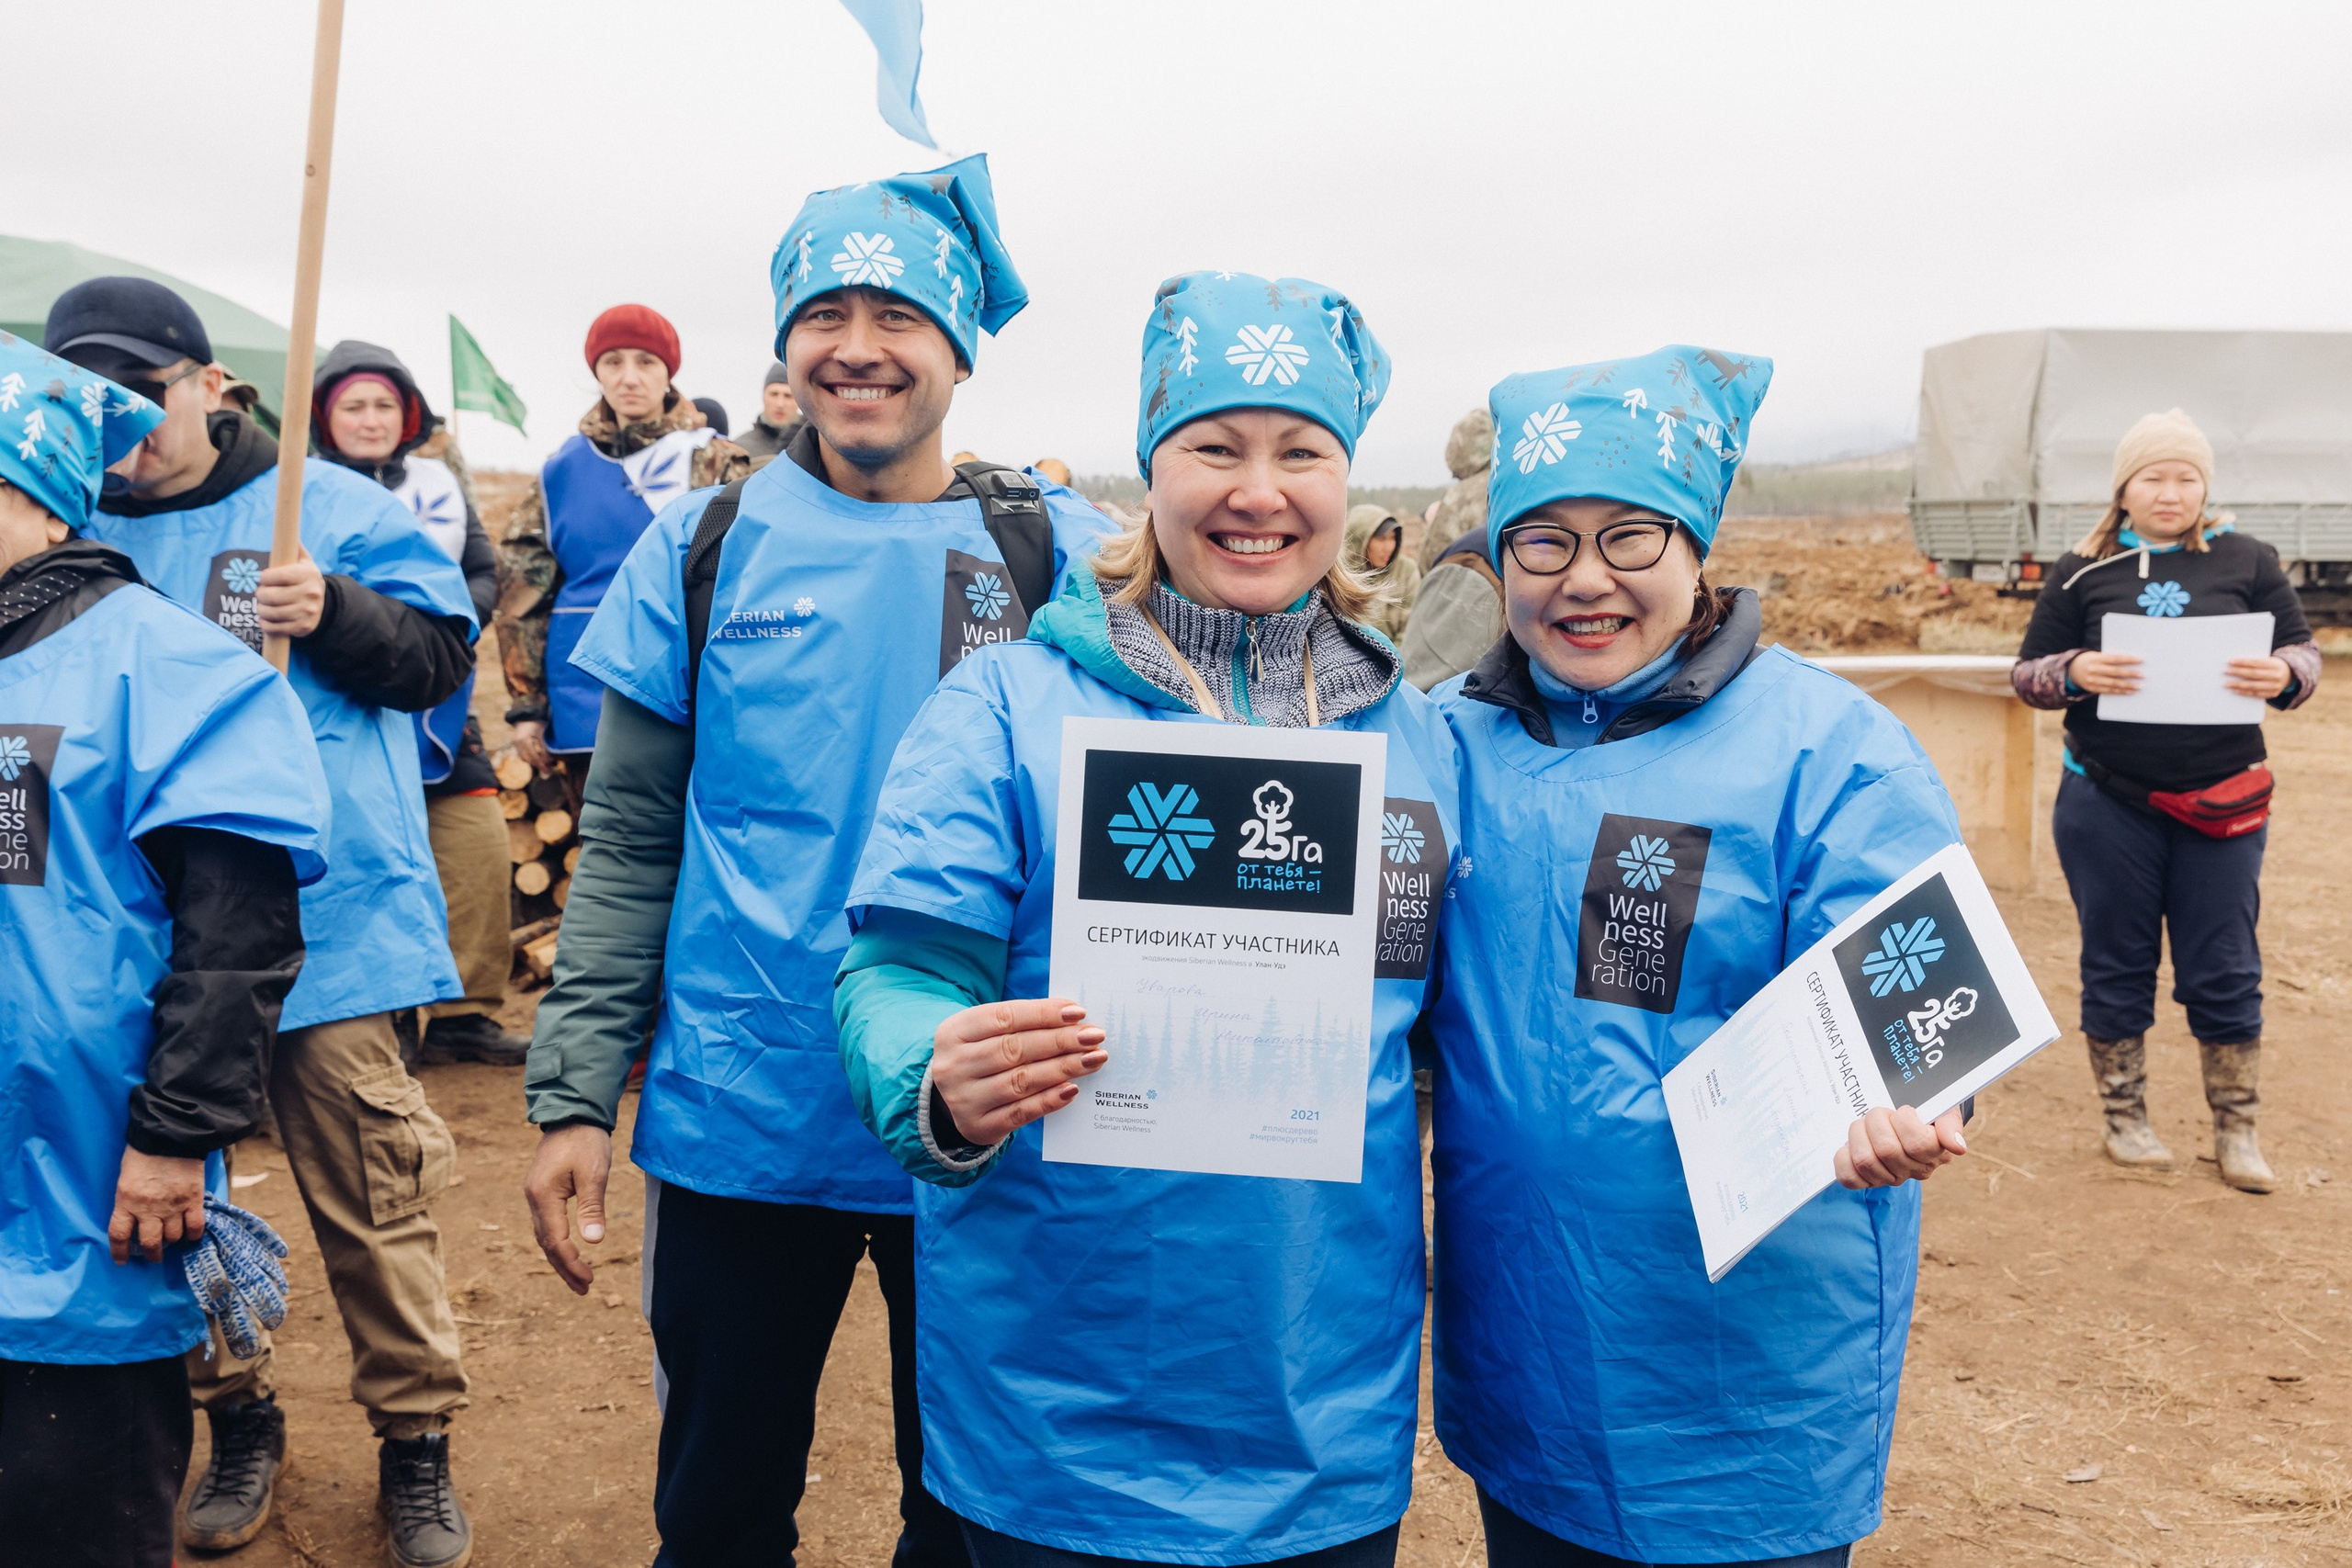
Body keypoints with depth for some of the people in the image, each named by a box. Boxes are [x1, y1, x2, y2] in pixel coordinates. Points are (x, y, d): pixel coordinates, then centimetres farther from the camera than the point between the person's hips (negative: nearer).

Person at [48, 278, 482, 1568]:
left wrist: (336, 617, -18)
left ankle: (415, 1443, 17)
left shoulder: (332, 506, 1)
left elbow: (439, 657, -2)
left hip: (331, 920, -4)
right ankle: (236, 1423, 33)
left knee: (371, 1203, 1)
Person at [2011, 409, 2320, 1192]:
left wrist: (2283, 675, -17)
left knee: (2225, 974, 5)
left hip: (2221, 801, 0)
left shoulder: (2248, 561, 5)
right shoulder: (2082, 571, 3)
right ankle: (2124, 1118, 24)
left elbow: (2304, 650, 7)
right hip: (2108, 803, 0)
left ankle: (2236, 1130, 19)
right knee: (2117, 966, 9)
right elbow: (2027, 674, 3)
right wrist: (2075, 673, -19)